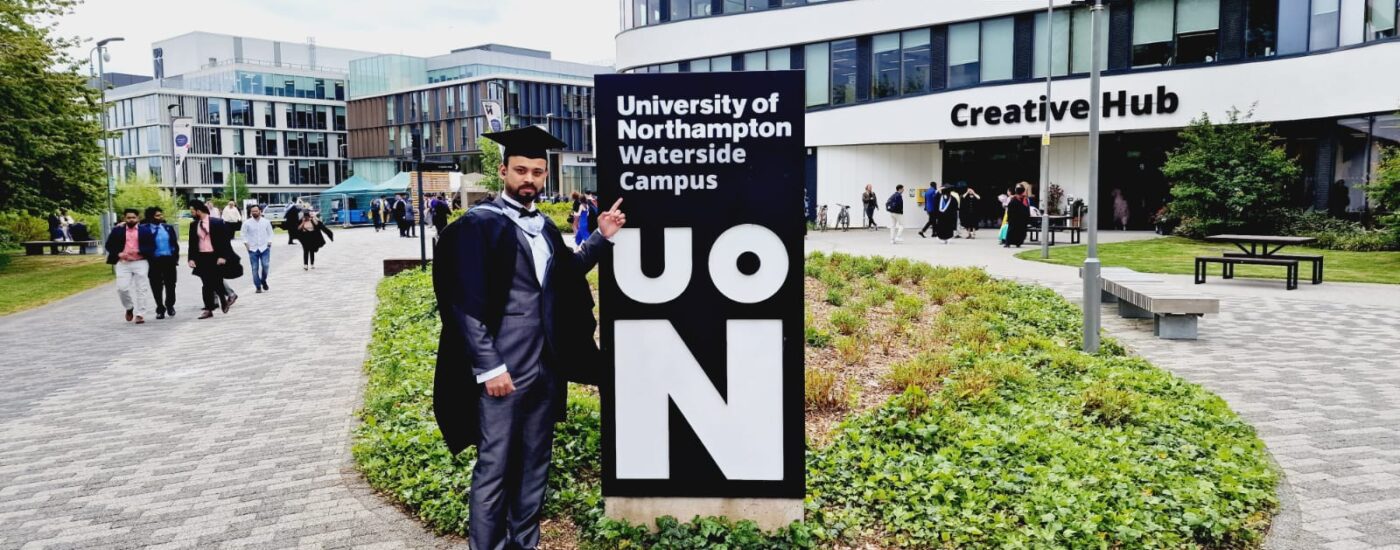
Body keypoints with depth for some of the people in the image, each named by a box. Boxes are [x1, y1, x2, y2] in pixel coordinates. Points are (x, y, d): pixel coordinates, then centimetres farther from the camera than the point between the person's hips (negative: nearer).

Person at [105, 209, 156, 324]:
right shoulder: (117, 230, 6)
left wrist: (138, 251, -15)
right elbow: (109, 245, 9)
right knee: (122, 287, -6)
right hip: (123, 263, 1)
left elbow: (152, 246, 0)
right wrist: (118, 254, -9)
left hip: (141, 262, -1)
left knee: (141, 289, -1)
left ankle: (140, 314, 7)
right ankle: (129, 308, 20)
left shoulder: (145, 230, 2)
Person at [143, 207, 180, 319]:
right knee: (157, 286, 4)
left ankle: (170, 306, 24)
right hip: (154, 261, -2)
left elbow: (175, 243, 7)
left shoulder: (169, 228, 7)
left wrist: (175, 258, 1)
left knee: (170, 284, 7)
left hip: (169, 260, 2)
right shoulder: (145, 229, -3)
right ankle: (160, 309, 14)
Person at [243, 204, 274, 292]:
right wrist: (246, 243, -5)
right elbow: (244, 235, 6)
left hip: (264, 248, 0)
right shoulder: (247, 223, 0)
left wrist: (269, 242, -1)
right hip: (252, 249, 0)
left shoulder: (266, 222, 3)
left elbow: (270, 233, 9)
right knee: (255, 269, 0)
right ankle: (258, 287, 9)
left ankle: (263, 280, 17)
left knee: (265, 265, -11)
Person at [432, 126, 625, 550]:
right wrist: (488, 367, -16)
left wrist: (600, 238, 13)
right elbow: (466, 304, -12)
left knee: (534, 464, 14)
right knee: (495, 467, 1)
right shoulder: (478, 225, -8)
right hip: (502, 369, -6)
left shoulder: (545, 227, 11)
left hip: (546, 366, 7)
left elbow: (566, 277, 25)